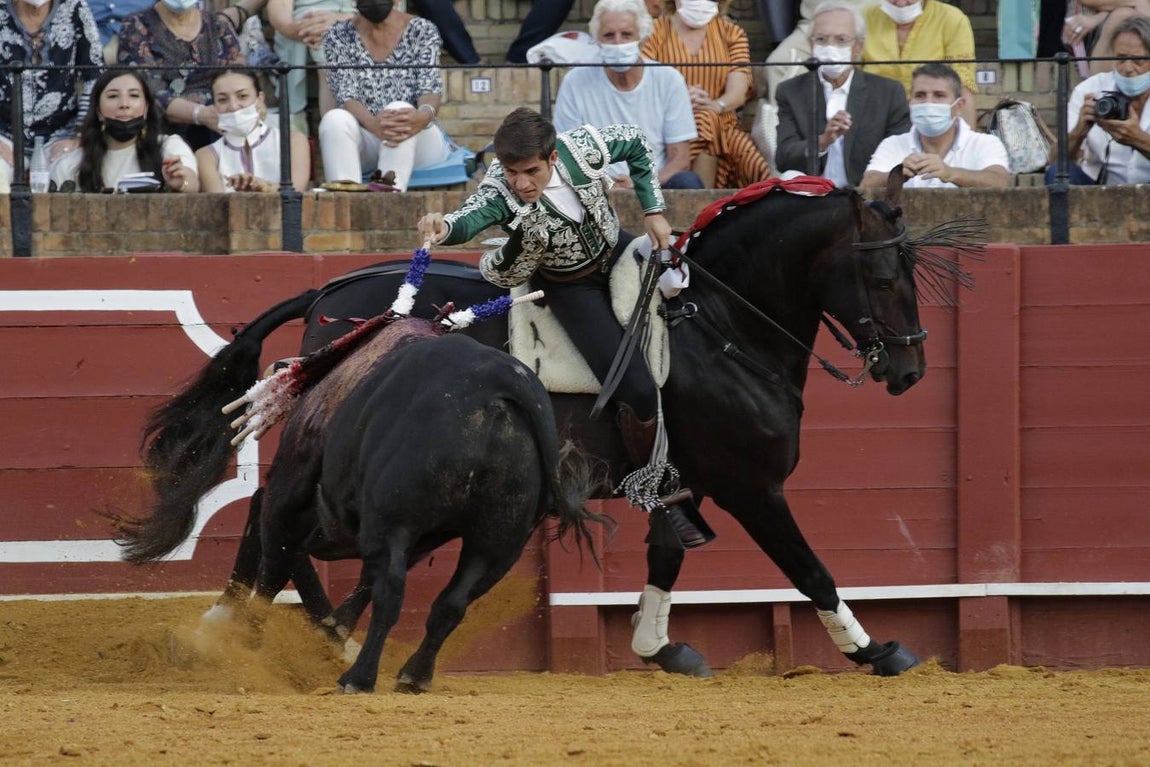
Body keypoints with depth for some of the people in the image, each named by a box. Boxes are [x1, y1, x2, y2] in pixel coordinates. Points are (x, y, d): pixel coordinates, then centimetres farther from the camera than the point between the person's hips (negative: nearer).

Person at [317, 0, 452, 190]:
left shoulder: (422, 31, 3)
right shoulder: (338, 36, 4)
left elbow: (430, 90, -9)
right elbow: (346, 96, -8)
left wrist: (423, 115, -36)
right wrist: (372, 123, -33)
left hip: (419, 141, -1)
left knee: (398, 109, -33)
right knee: (335, 119, -30)